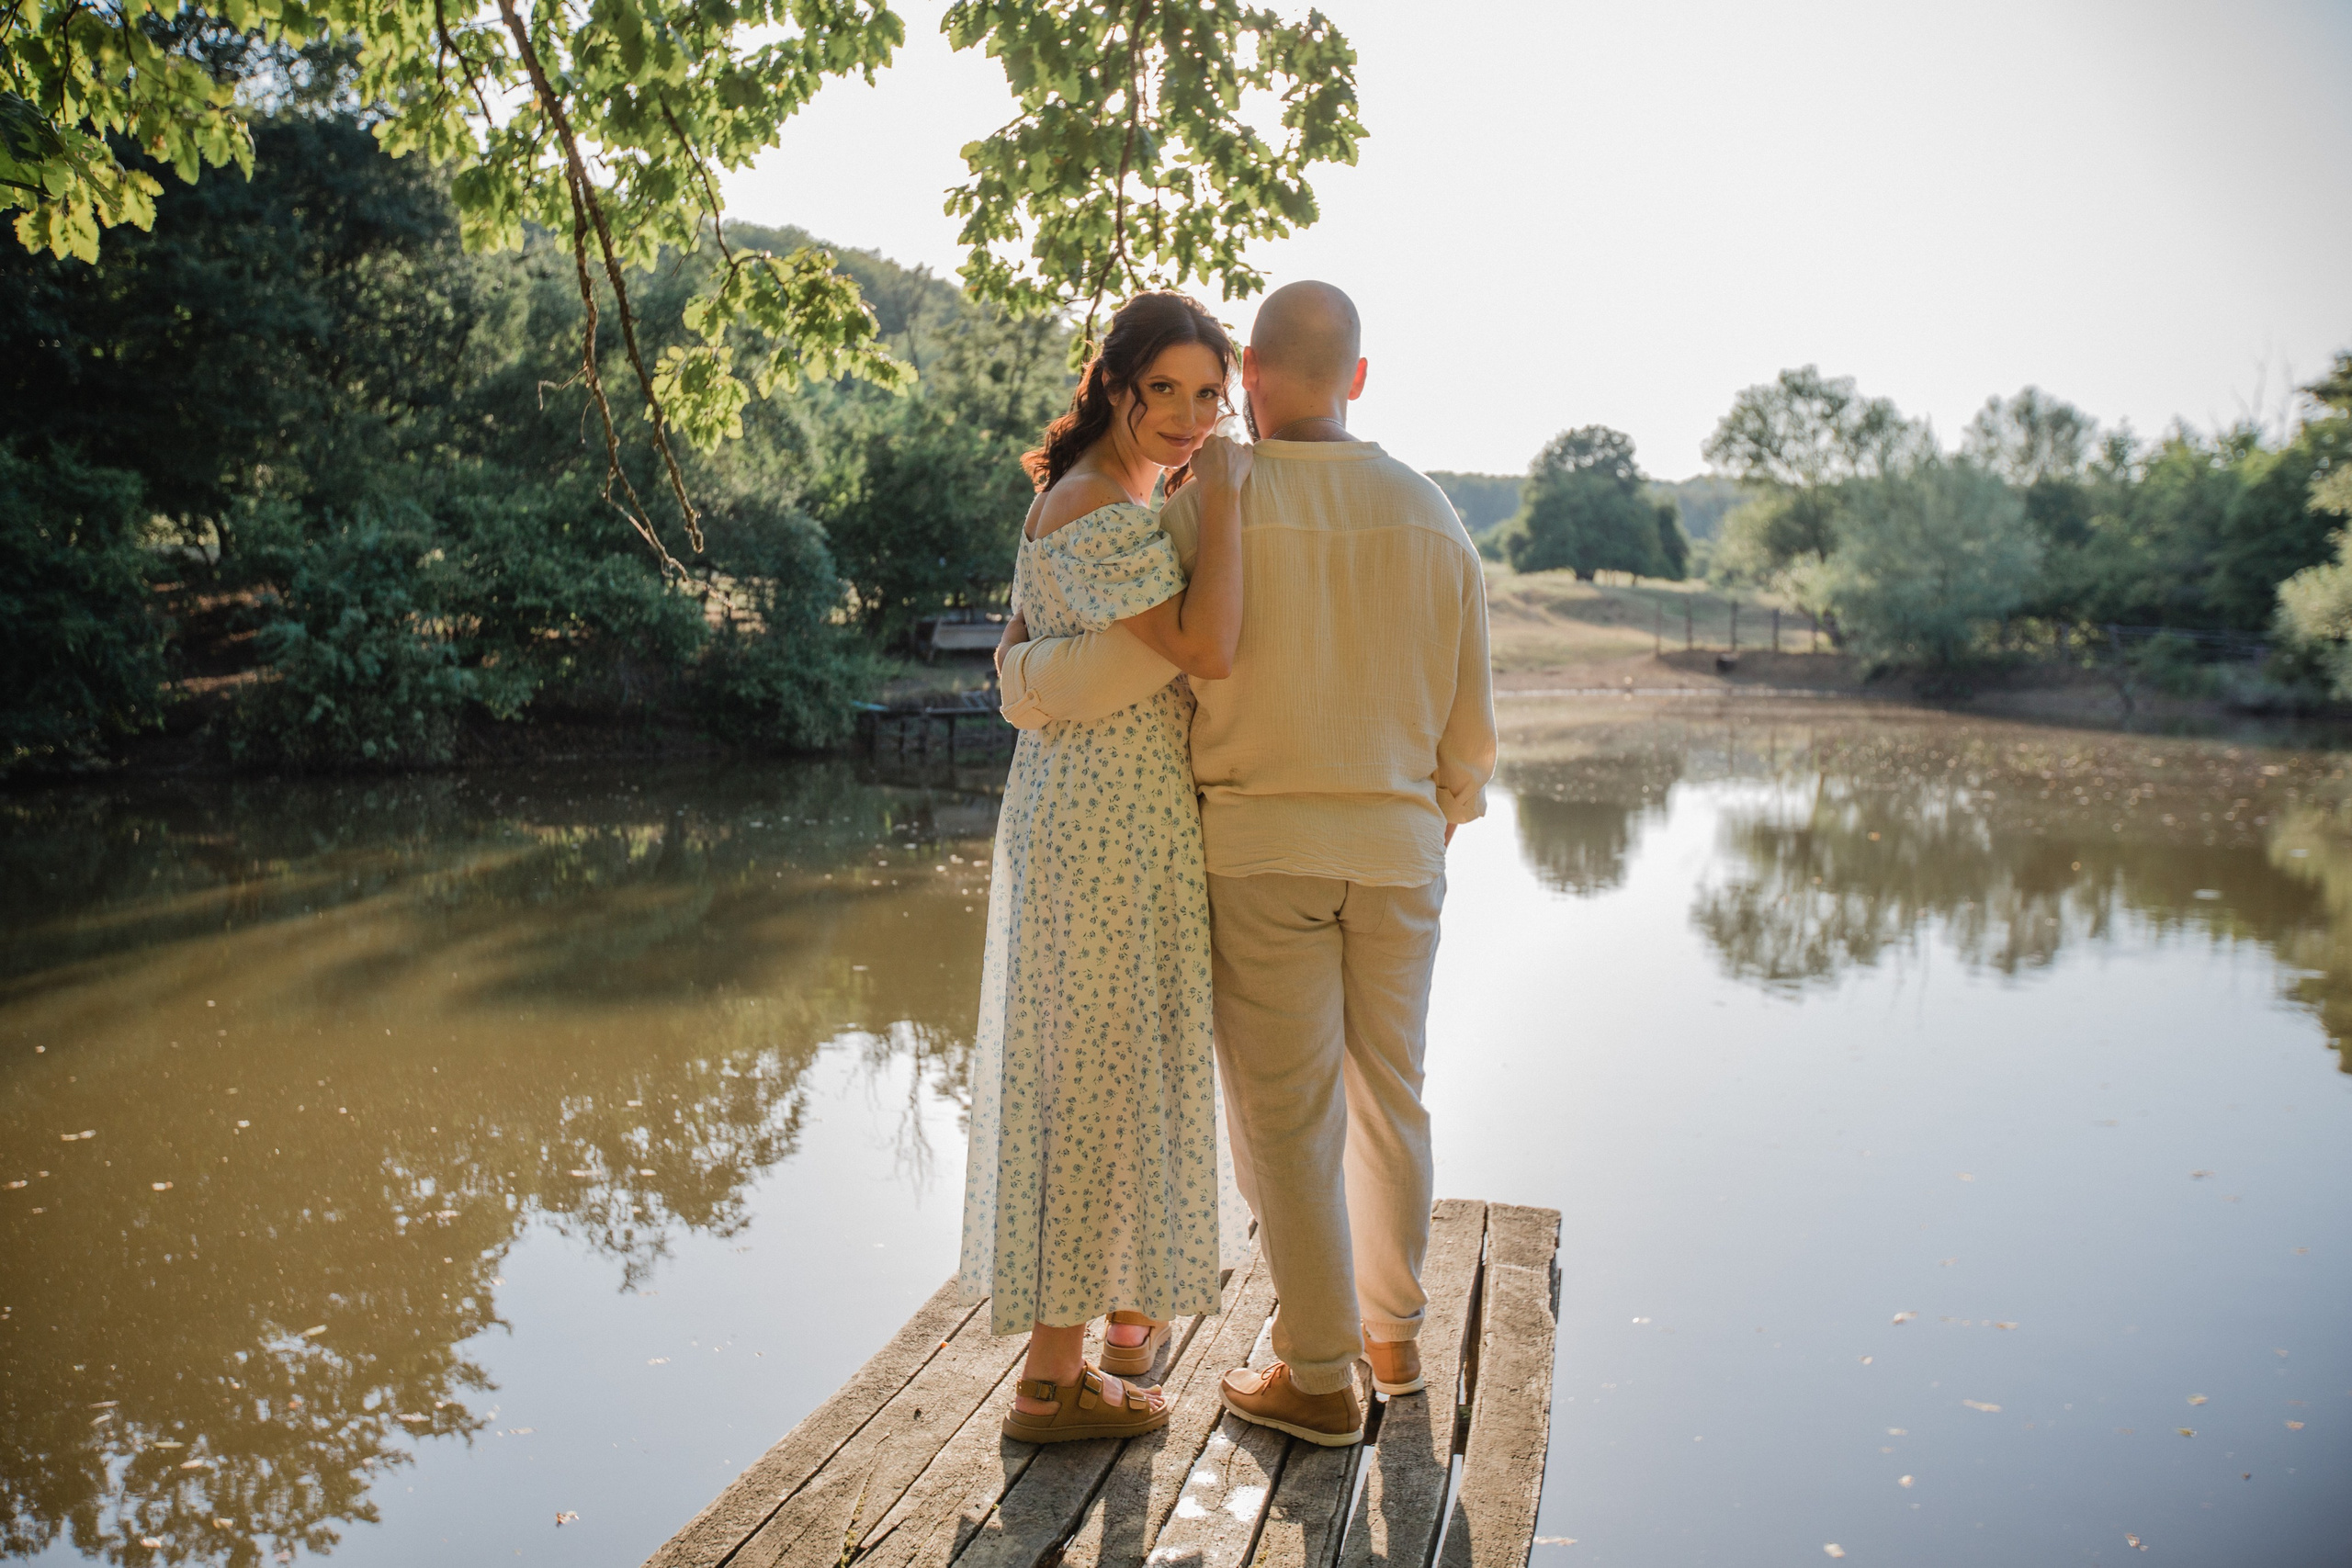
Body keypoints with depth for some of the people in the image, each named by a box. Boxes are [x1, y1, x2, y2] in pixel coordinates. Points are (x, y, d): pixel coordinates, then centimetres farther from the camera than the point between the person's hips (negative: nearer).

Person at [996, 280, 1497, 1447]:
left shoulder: (1215, 506, -11)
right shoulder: (1429, 516, 4)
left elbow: (1122, 661, -20)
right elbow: (1467, 716, 6)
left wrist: (1021, 676, 2)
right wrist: (1442, 830, 22)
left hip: (1261, 846, -4)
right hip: (1395, 847, 5)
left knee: (1285, 1111, 5)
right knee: (1386, 1088, 18)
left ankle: (1319, 1376, 14)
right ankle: (1392, 1331, 33)